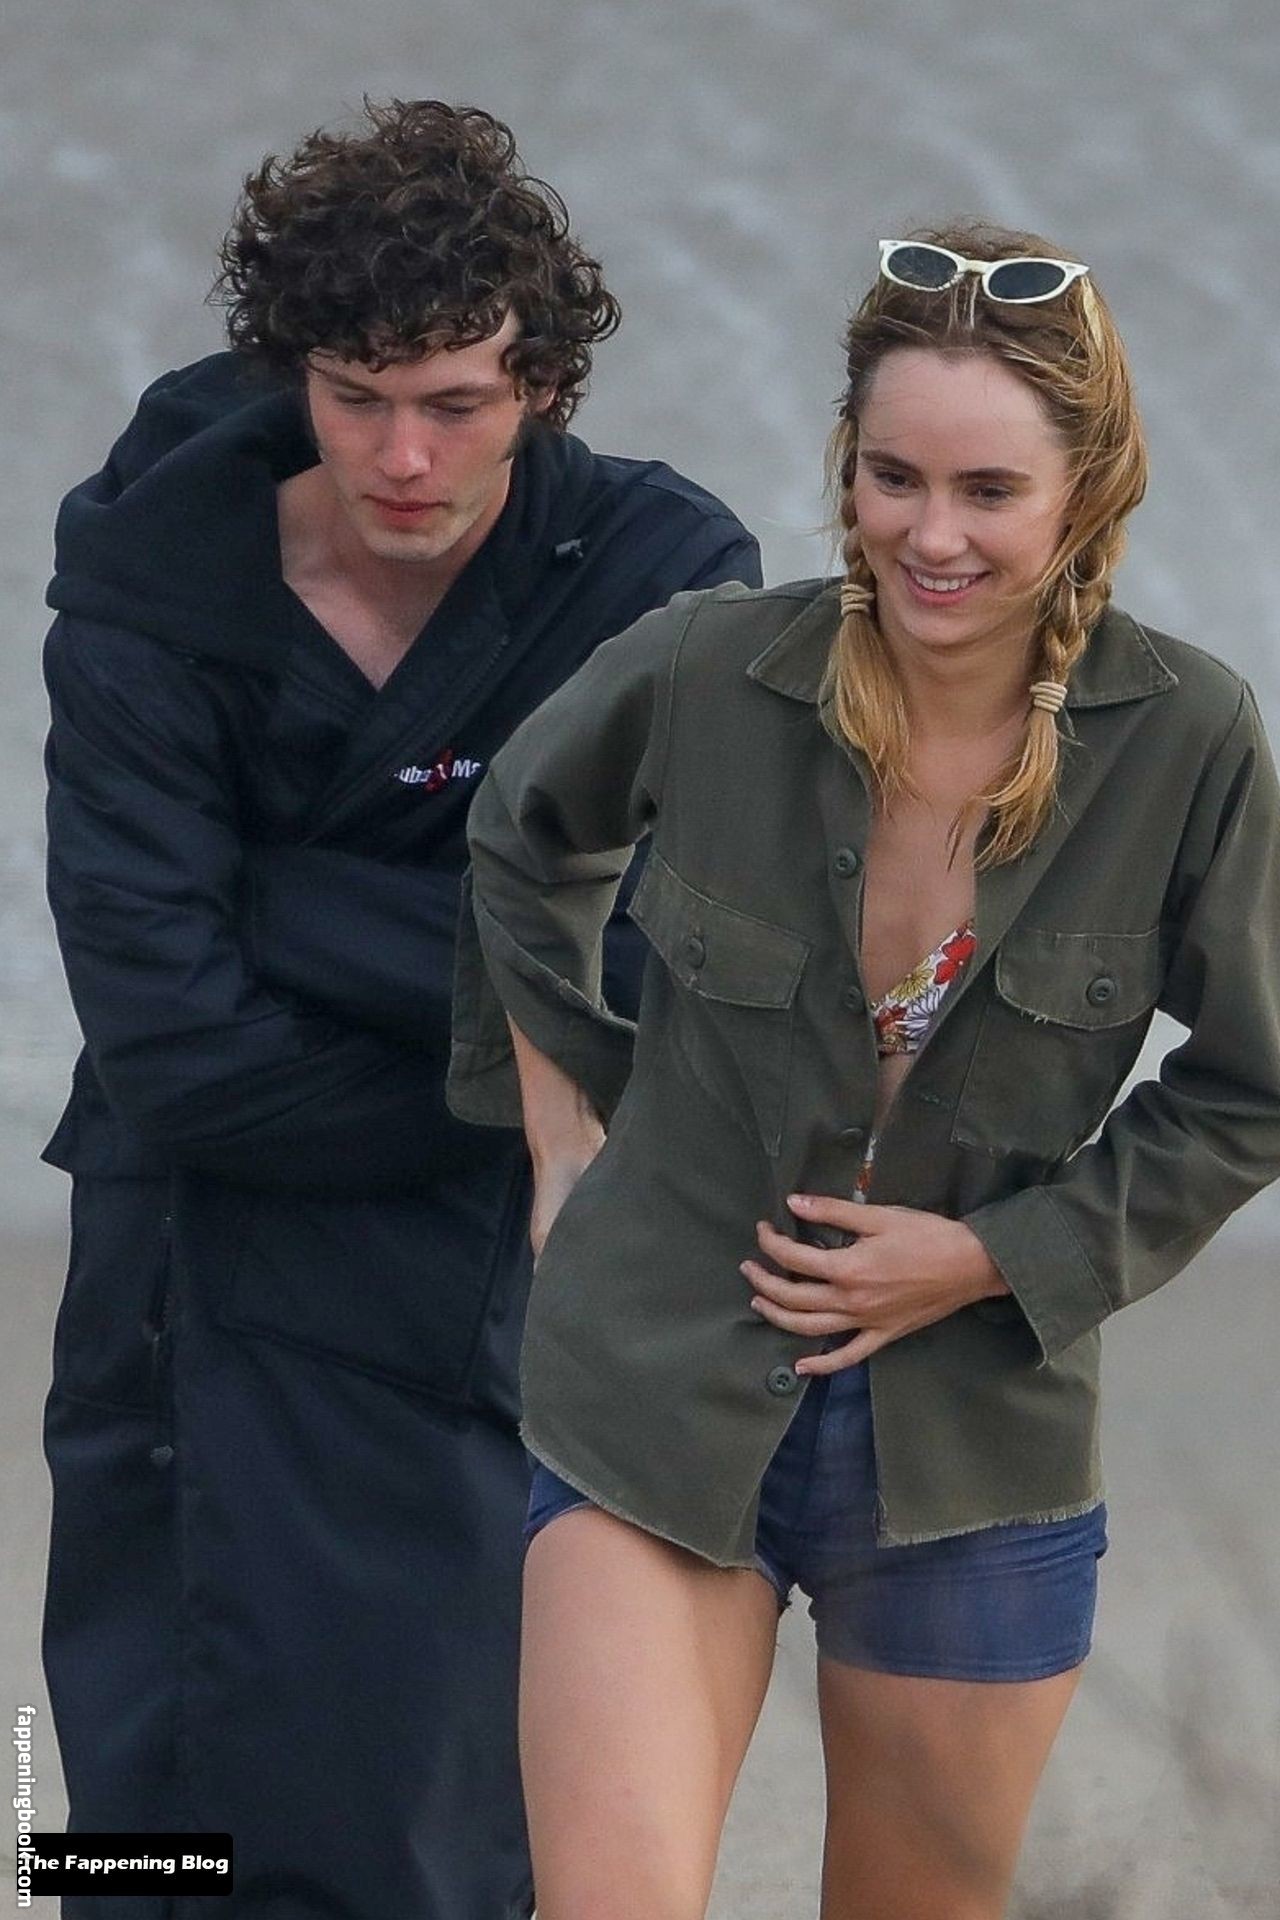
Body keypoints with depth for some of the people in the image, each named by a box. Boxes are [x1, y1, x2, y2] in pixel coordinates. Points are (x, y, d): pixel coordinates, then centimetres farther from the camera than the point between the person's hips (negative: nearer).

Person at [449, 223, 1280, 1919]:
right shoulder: (699, 677, -11)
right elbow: (525, 841, 13)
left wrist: (997, 1256, -8)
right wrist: (557, 1107, 9)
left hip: (978, 1440, 1)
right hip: (662, 1401, -1)